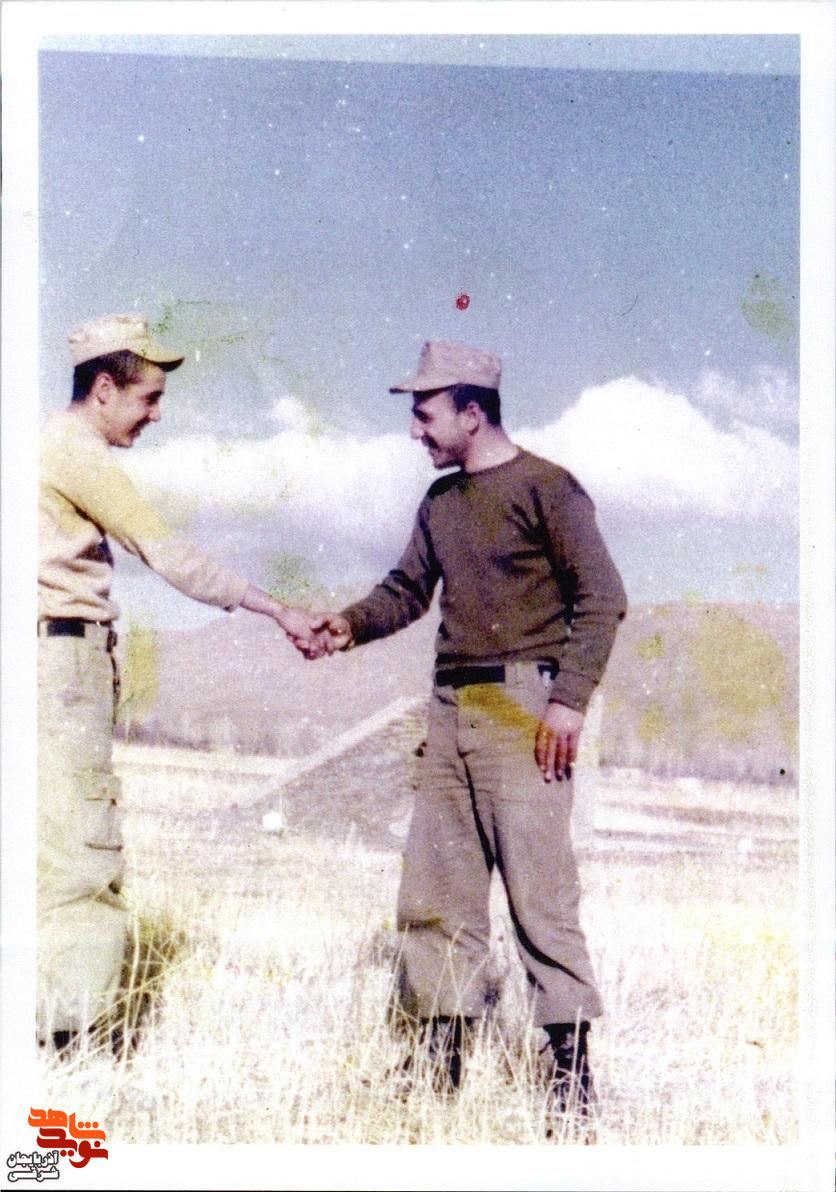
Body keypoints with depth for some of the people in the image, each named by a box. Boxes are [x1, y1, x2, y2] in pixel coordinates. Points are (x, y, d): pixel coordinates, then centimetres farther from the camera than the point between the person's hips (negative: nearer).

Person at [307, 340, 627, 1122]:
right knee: (432, 887, 8)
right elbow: (409, 588, 20)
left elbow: (601, 597, -8)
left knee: (537, 886, -6)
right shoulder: (441, 501, 17)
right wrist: (352, 625, 0)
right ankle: (439, 1051, 18)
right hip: (450, 707, 8)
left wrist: (570, 698, -15)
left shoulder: (544, 488, -5)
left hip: (522, 706, -8)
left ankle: (570, 1061, 3)